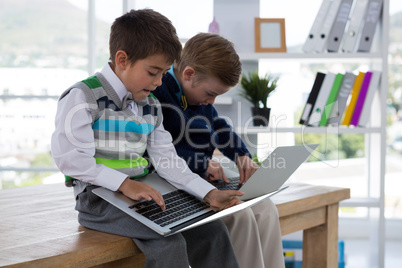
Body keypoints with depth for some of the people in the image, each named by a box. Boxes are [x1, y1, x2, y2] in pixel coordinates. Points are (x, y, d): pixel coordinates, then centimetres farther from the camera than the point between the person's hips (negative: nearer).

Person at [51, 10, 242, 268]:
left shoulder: (151, 106, 14)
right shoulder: (83, 97, -9)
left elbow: (166, 159, 11)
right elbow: (71, 158, -18)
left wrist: (210, 193, -1)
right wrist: (125, 184, -23)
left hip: (143, 193, 8)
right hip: (100, 198, -7)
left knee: (213, 229, -5)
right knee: (168, 243, -28)